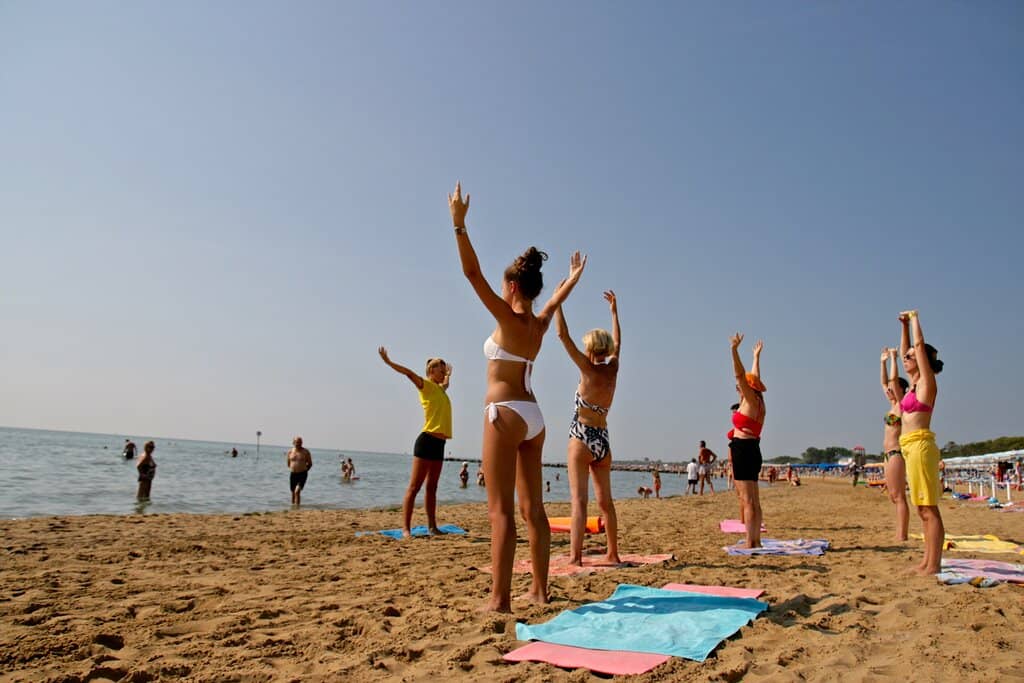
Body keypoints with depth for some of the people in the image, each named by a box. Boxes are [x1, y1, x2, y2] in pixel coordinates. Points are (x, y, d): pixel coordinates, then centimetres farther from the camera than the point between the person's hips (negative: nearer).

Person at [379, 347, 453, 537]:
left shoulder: (440, 388, 22)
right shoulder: (425, 385, -1)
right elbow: (409, 373, -18)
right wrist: (388, 362, -27)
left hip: (439, 443, 8)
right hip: (427, 441, -8)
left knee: (432, 487, 11)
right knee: (414, 486, -8)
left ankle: (432, 526, 16)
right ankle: (406, 528, -9)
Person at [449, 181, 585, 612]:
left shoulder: (508, 319, -9)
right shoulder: (539, 323, 10)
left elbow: (472, 273, -13)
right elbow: (557, 300, 32)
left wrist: (459, 225, -11)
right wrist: (574, 276, 50)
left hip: (506, 413, -8)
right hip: (532, 415, 8)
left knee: (501, 508, -8)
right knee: (532, 507, 11)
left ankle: (499, 597, -7)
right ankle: (539, 589, 18)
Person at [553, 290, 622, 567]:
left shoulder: (589, 369, -10)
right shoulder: (612, 369, 5)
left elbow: (563, 335, -12)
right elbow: (617, 342, 23)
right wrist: (614, 310, 34)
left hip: (582, 439, -6)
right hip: (603, 441, 6)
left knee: (578, 500, -10)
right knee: (605, 501, 15)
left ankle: (575, 557, -14)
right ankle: (613, 553, 23)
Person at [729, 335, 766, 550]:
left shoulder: (751, 401, -7)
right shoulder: (758, 403, 15)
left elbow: (740, 375, -17)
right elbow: (754, 378, 29)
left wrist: (734, 350, -22)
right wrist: (756, 356, 37)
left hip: (744, 450, -10)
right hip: (752, 450, 10)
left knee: (747, 500, -10)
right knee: (753, 500, 12)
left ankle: (750, 543, -11)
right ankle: (756, 541, 18)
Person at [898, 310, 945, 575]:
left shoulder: (927, 383, -5)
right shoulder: (914, 384, 16)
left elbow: (920, 345, -10)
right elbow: (904, 350, 27)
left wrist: (915, 319, 1)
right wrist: (904, 325, 25)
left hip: (920, 444, -9)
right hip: (910, 447, 9)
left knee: (929, 509, -8)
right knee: (923, 510, 10)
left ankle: (934, 565, -6)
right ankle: (928, 560, 15)